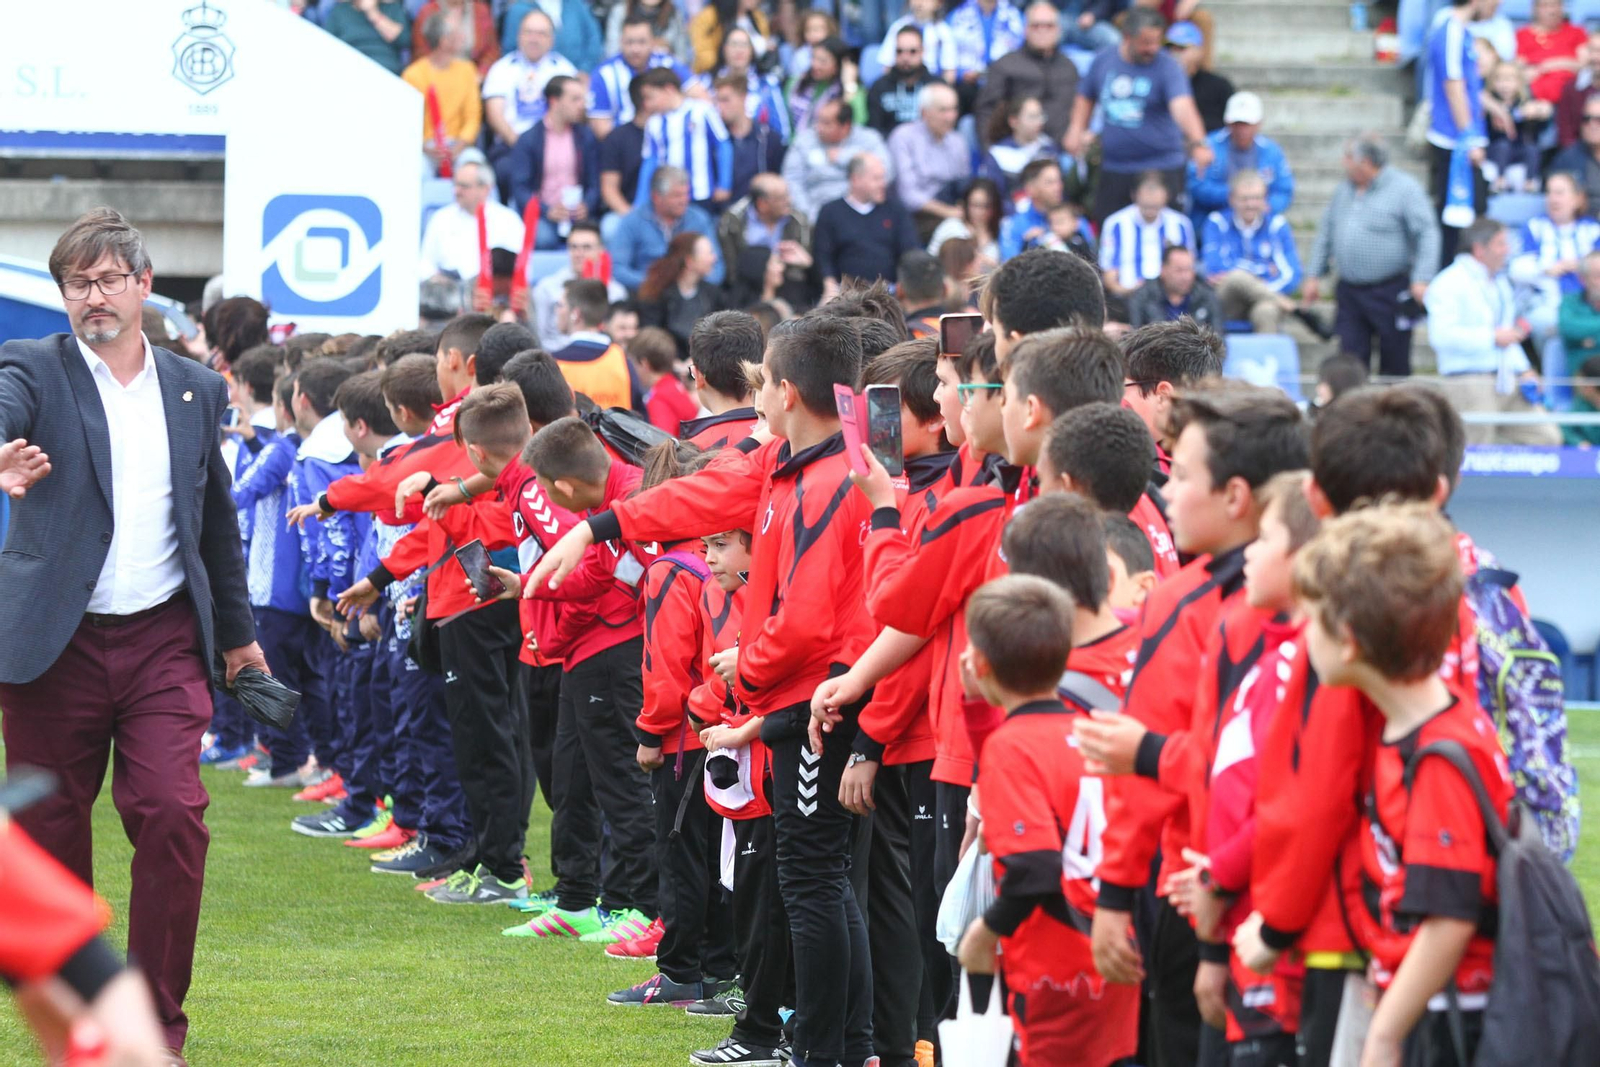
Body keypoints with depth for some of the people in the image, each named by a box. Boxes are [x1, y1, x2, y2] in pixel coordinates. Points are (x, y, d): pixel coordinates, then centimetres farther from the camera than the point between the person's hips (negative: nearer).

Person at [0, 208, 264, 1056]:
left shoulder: (196, 390, 12)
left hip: (163, 643, 2)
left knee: (173, 815, -12)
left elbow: (217, 520, 22)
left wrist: (237, 631, 26)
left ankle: (158, 1020, -1)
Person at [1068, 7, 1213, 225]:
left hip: (1161, 167, -4)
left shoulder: (1167, 67, -10)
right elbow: (1085, 97, 21)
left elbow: (1183, 108, -25)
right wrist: (1076, 130, 5)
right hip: (1113, 169, 4)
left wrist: (1197, 144, -41)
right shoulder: (1103, 61, 4)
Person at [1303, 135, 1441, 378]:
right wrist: (1314, 275, 15)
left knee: (1394, 366, 2)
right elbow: (1326, 233, 20)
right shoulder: (1345, 189, 12)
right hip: (1349, 292, 6)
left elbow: (1427, 234, -13)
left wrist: (1421, 279, -22)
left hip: (1390, 292, -6)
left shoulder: (1405, 189, -8)